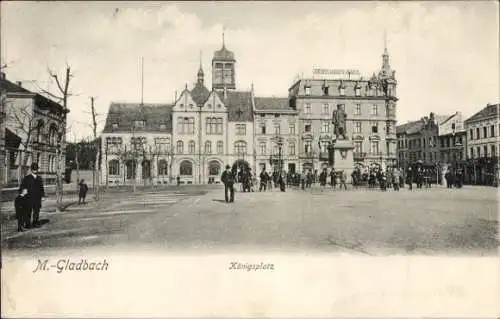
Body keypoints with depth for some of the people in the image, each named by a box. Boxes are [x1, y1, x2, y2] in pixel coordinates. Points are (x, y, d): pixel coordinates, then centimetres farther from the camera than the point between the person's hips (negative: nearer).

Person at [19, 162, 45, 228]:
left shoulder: (39, 178, 14)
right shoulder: (27, 178, 3)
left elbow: (41, 187, 16)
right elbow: (22, 185, -2)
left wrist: (43, 195, 10)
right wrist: (22, 192, -18)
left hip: (37, 198, 4)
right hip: (29, 197, -3)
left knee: (36, 211, 7)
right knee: (28, 211, -1)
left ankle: (35, 223, 17)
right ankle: (27, 223, 6)